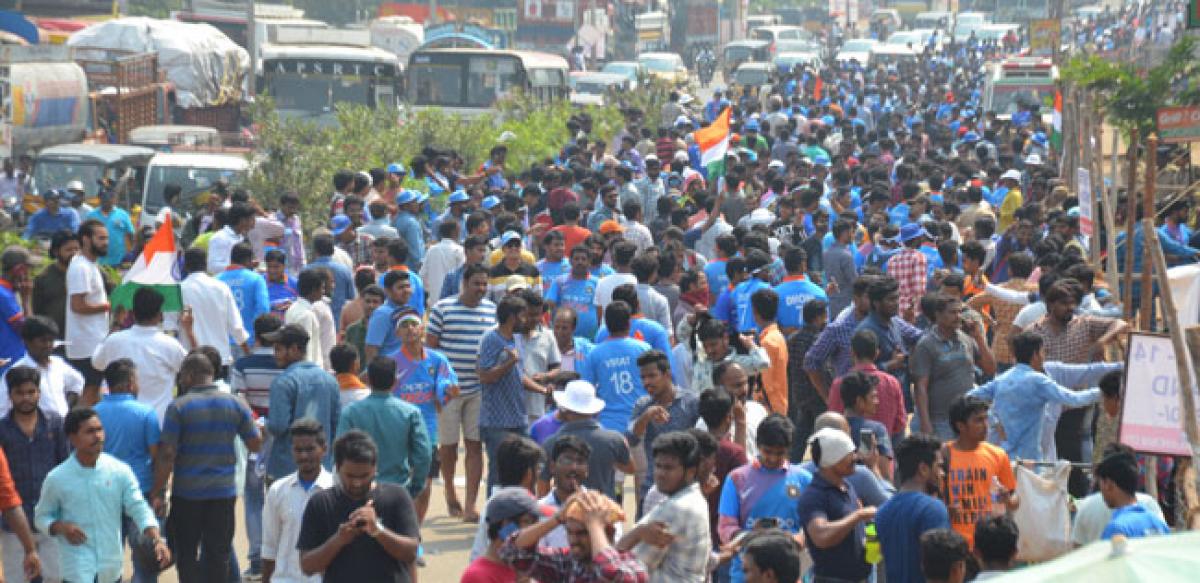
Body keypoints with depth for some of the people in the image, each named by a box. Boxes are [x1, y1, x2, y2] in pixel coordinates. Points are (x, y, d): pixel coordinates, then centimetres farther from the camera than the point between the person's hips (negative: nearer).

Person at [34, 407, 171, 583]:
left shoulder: (120, 471, -4)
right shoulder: (57, 478, -7)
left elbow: (139, 509, -5)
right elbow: (41, 517, 5)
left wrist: (157, 541, -21)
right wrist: (61, 527, -17)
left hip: (111, 567, 3)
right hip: (77, 568, -3)